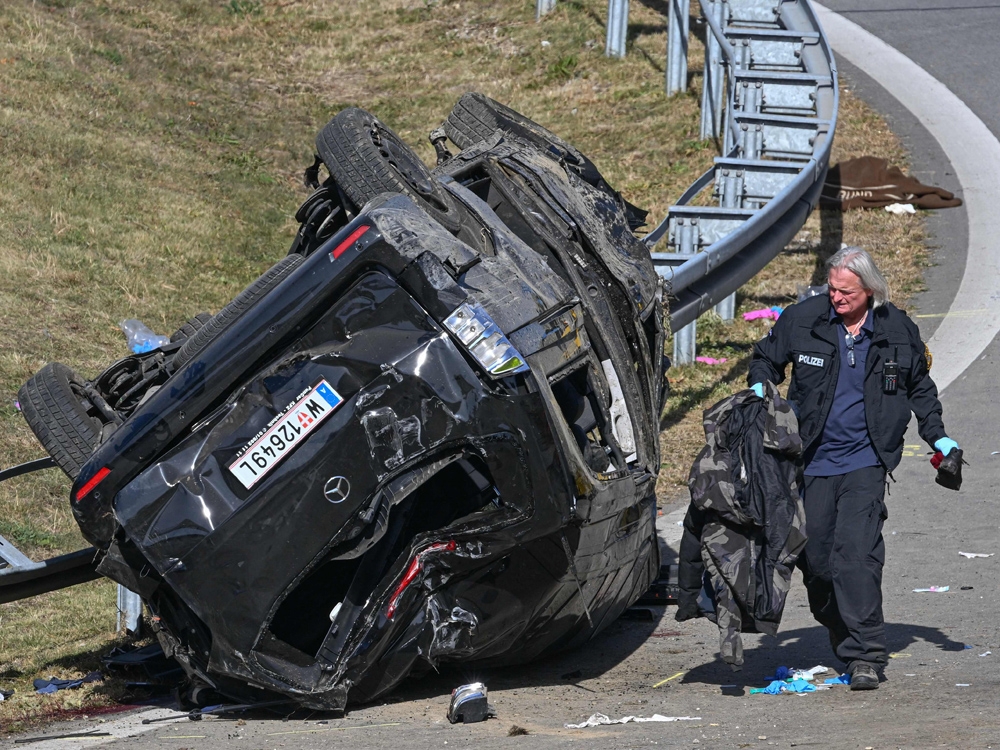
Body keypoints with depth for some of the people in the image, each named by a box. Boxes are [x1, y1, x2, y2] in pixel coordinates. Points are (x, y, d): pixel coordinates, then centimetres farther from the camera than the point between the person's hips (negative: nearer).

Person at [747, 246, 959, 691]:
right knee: (813, 556, 4)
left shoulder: (897, 330, 0)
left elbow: (919, 387, 17)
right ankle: (841, 635, 28)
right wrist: (758, 391, -4)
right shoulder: (801, 321, -1)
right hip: (812, 459, 2)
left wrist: (938, 438, 11)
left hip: (865, 459, -2)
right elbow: (766, 358, 16)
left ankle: (864, 655, -15)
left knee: (857, 551, -16)